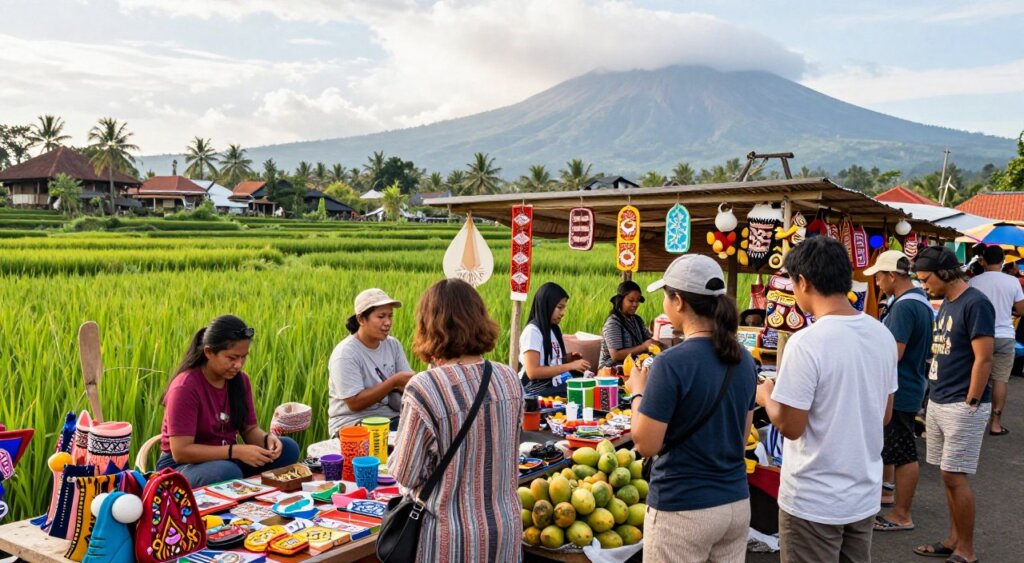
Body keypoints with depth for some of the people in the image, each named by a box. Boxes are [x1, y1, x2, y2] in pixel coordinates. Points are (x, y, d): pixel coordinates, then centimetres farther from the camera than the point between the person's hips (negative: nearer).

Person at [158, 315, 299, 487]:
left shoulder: (240, 380, 0)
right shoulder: (185, 387, -21)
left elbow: (250, 429, 7)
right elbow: (180, 452, -24)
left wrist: (267, 438, -18)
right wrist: (235, 452, -30)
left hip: (227, 459, 7)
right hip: (182, 466, -6)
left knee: (288, 449, -14)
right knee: (228, 473, -39)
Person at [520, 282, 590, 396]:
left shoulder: (553, 330, 15)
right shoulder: (532, 331, -10)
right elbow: (533, 372, -19)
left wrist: (567, 358, 4)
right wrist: (570, 366, -18)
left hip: (554, 386, 8)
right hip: (538, 392, -8)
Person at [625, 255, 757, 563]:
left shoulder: (672, 363, -20)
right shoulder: (744, 359, 2)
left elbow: (646, 444, -16)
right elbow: (743, 436, 11)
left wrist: (637, 393, -2)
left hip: (682, 510, -6)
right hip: (737, 504, 7)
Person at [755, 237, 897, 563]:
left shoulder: (806, 342, -22)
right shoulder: (883, 335, 1)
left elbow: (790, 426, -18)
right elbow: (885, 416, 10)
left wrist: (766, 396, 0)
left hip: (813, 501, -6)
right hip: (865, 495, 7)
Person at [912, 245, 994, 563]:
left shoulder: (975, 304, -14)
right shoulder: (946, 303, 13)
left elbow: (983, 359, -17)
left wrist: (970, 404, -16)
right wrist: (935, 398, 16)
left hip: (962, 406, -8)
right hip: (937, 403, 9)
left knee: (955, 477, -5)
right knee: (948, 476, 13)